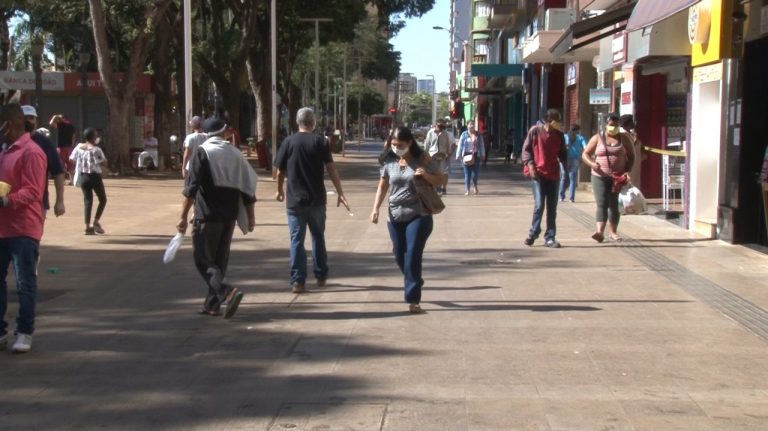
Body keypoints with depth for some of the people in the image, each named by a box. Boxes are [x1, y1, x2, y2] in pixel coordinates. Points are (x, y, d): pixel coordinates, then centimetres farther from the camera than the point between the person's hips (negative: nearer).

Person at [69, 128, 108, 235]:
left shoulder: (79, 147, 2)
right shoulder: (96, 150, -13)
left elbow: (71, 160, 3)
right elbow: (104, 163, -14)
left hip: (82, 177, 5)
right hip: (94, 176, -5)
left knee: (87, 200, 9)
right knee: (102, 199, 11)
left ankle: (87, 226, 3)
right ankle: (96, 221, 0)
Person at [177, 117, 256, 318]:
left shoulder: (202, 152, -5)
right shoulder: (235, 153, 10)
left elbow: (191, 187, -13)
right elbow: (248, 187, 9)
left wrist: (184, 216, -12)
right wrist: (250, 217, 15)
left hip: (207, 216, -5)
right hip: (229, 216, 5)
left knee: (203, 260, -1)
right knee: (220, 260, 15)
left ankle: (228, 292, -21)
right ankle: (212, 304, 19)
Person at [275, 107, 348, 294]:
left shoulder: (288, 142, -1)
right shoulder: (319, 142, -3)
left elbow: (280, 171, 2)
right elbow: (331, 169, -7)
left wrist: (280, 190, 19)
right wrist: (340, 193, -3)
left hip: (294, 200, 0)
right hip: (317, 199, 0)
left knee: (297, 240, 2)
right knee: (318, 237, 16)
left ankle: (297, 281, -3)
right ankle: (321, 276, 25)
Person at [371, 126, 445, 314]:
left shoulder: (423, 159, -5)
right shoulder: (389, 161, 2)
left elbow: (441, 179, 0)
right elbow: (382, 186, 10)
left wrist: (426, 175, -20)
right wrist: (375, 208, -3)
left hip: (419, 215, -4)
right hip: (395, 216, 4)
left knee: (412, 256, -9)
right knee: (399, 255, 10)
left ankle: (413, 299, -5)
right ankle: (414, 283, 37)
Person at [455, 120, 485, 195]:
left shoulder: (478, 135, 8)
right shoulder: (464, 135, 2)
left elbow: (482, 145, 11)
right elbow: (460, 145, 2)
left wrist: (482, 155, 8)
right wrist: (458, 155, -2)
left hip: (476, 155, 1)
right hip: (466, 155, -1)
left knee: (475, 173, -3)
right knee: (467, 173, -1)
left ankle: (475, 187, 24)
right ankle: (467, 190, 5)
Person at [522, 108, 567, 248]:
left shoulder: (559, 135, 5)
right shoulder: (535, 131, -5)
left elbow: (562, 153, 14)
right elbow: (526, 149, 0)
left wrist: (566, 166, 1)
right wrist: (530, 165, -12)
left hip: (553, 175, 4)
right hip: (538, 173, -3)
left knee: (552, 208, 4)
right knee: (539, 205, -11)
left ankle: (550, 238, 9)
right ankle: (533, 233, 7)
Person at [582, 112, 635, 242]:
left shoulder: (624, 139, 7)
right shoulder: (597, 138, 3)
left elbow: (631, 156, 12)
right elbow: (585, 154, 5)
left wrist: (627, 171, -4)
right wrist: (591, 163, -17)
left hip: (618, 178, 2)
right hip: (600, 177, -1)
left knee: (614, 205, 7)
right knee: (601, 204, -12)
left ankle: (613, 232, 18)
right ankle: (599, 231, -23)